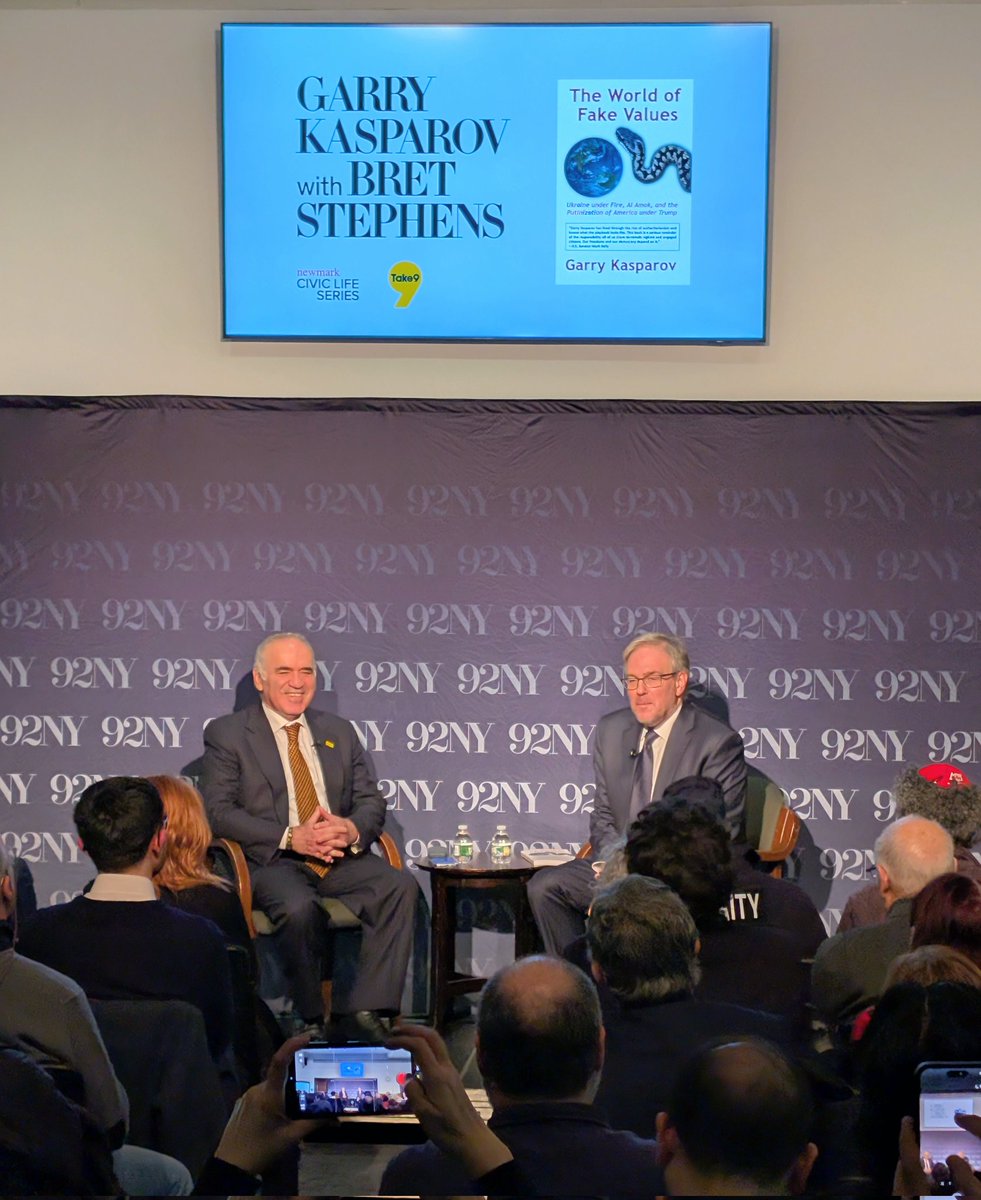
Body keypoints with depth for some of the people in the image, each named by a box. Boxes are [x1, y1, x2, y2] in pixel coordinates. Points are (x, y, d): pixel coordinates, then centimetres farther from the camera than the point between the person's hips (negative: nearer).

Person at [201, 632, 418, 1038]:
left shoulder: (340, 732, 20)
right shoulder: (226, 734, 5)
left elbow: (372, 801, 14)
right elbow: (218, 811, -6)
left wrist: (352, 829, -12)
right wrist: (291, 837, -19)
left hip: (341, 859, 4)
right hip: (272, 863, -4)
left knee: (400, 885, -25)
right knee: (299, 908, -37)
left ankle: (365, 1010, -24)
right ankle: (311, 1020, -17)